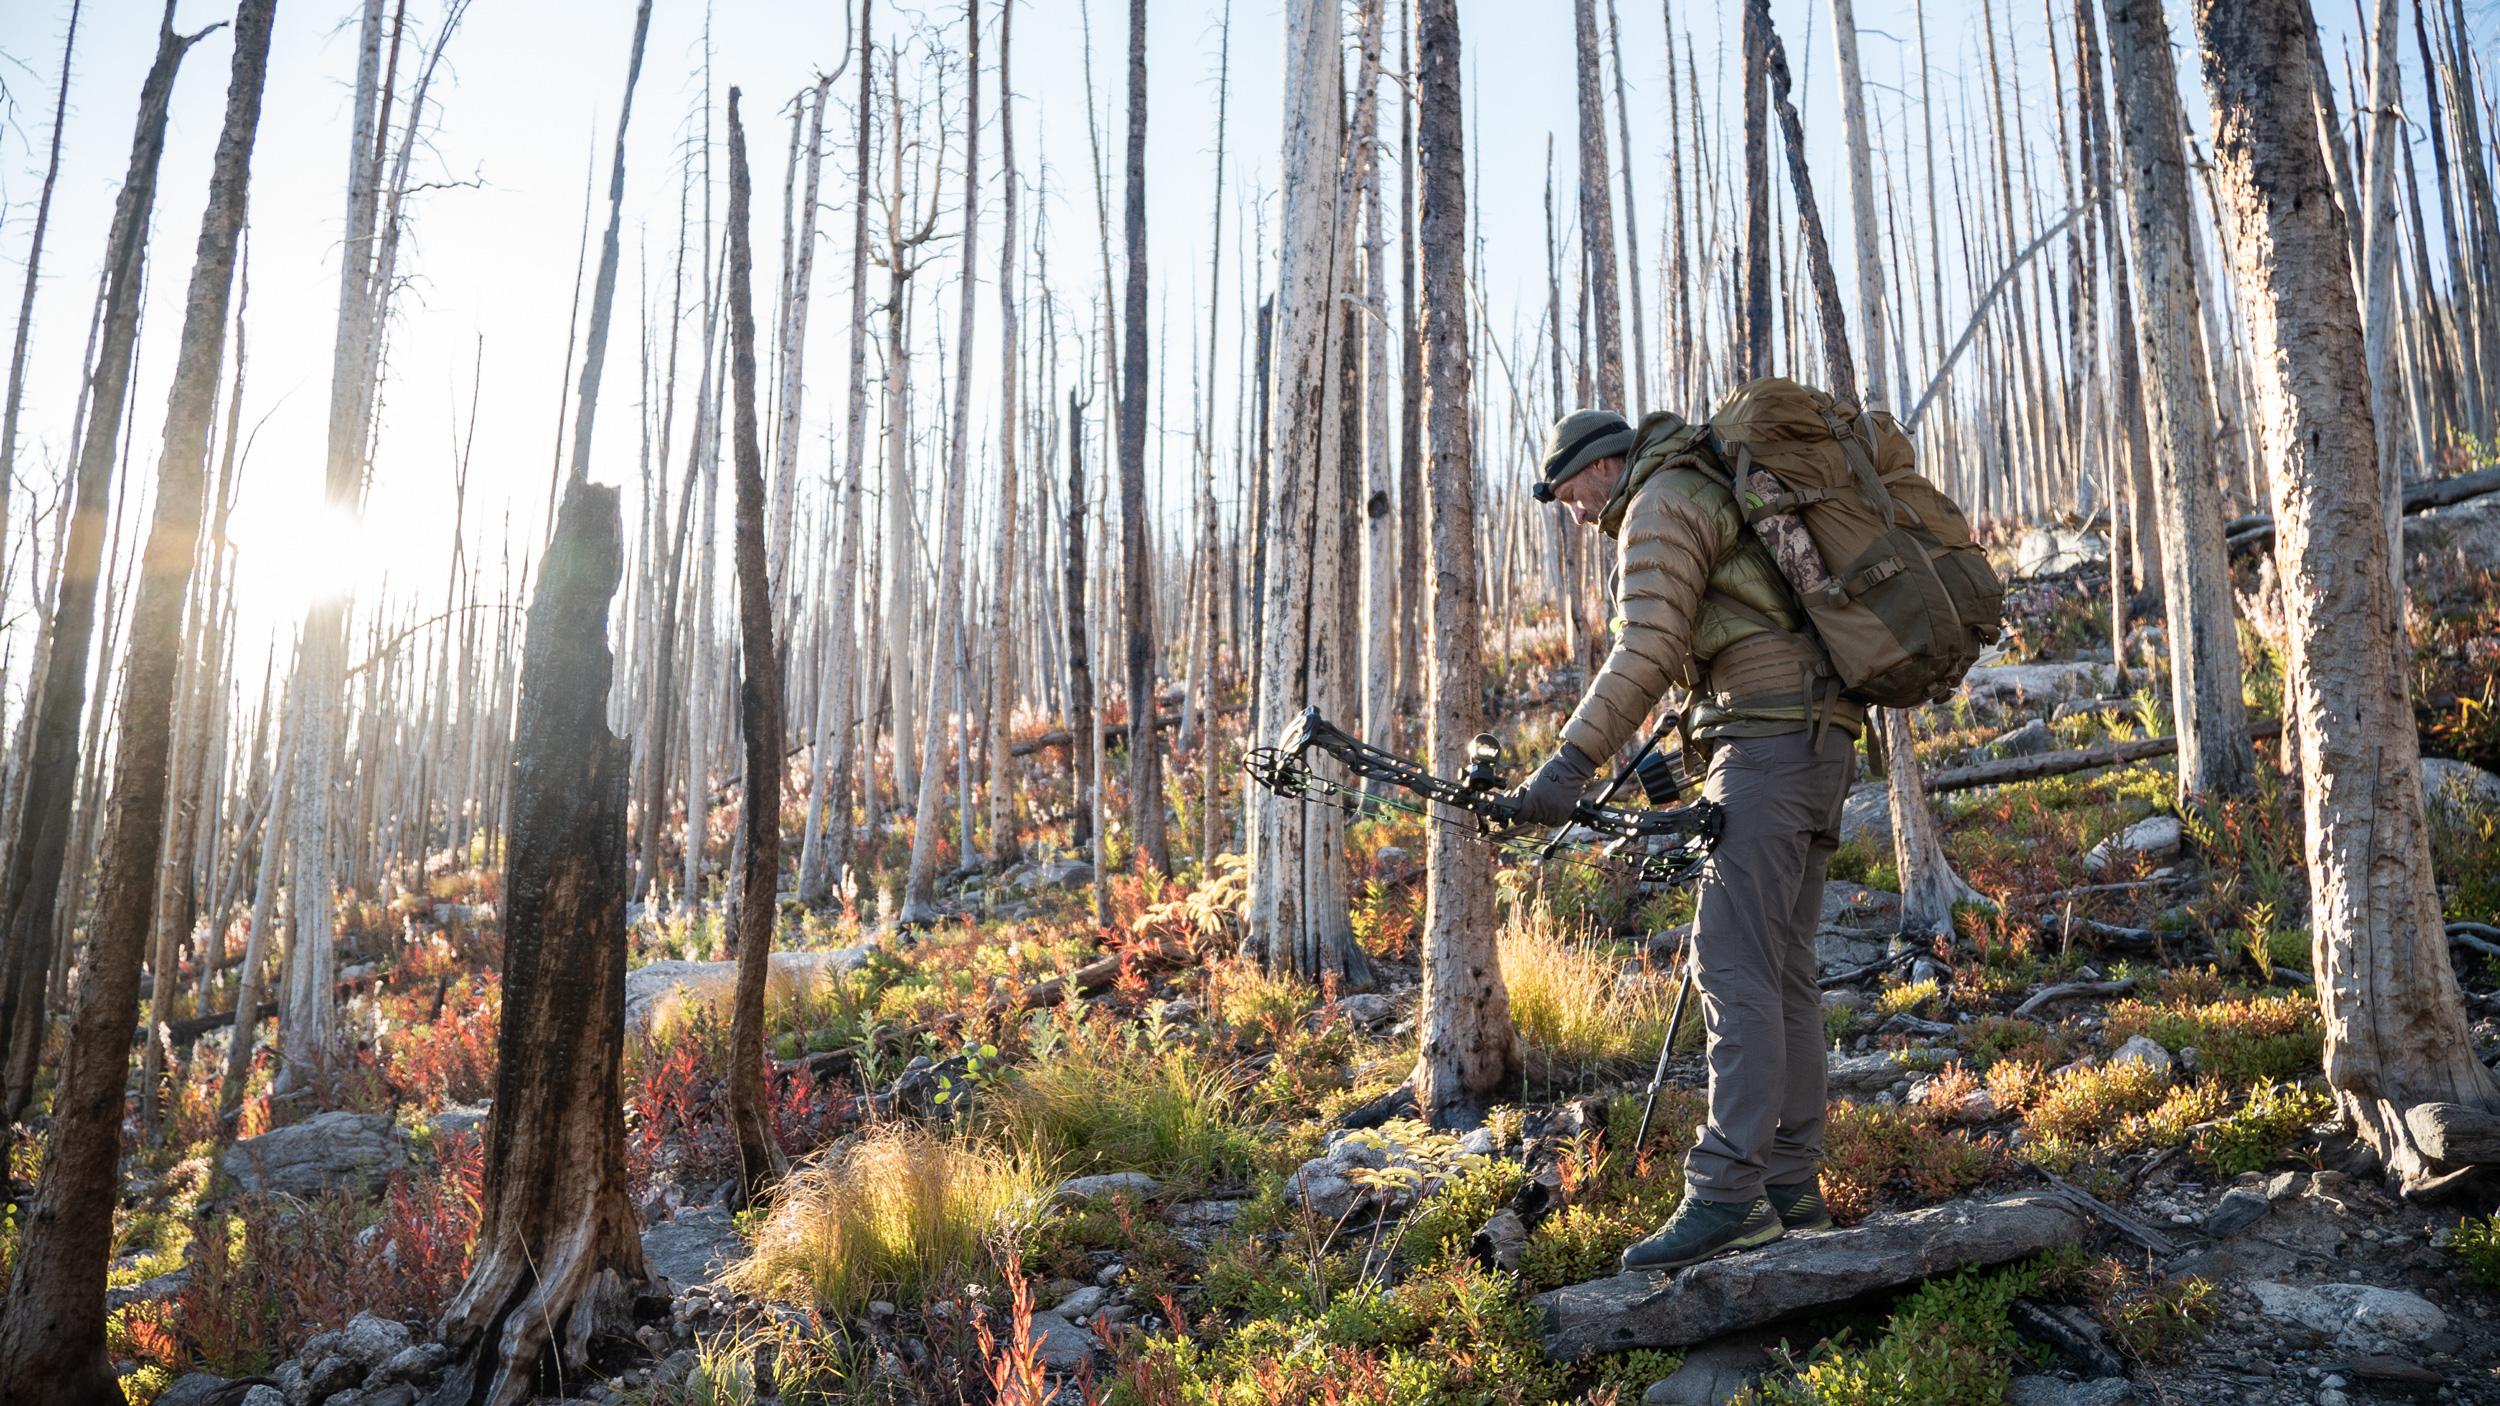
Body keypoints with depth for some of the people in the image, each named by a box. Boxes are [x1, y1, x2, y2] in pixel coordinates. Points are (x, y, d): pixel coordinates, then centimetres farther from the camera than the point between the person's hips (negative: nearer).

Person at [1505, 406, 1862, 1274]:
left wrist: (1568, 764, -25)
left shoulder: (1661, 506, -4)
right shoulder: (1716, 493, 27)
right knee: (1782, 970, 9)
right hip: (1818, 741, 10)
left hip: (1769, 737, -10)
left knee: (1735, 967, -15)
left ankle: (1727, 1194, -18)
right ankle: (1790, 1188, 12)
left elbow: (1646, 653, -19)